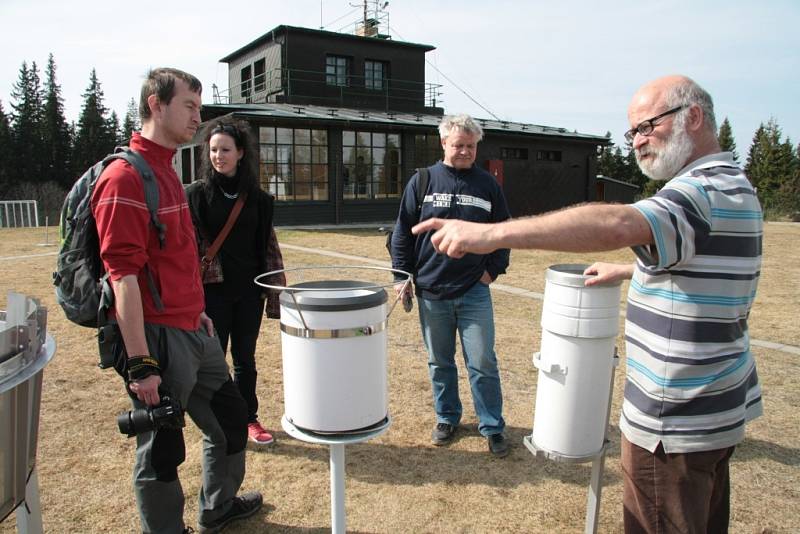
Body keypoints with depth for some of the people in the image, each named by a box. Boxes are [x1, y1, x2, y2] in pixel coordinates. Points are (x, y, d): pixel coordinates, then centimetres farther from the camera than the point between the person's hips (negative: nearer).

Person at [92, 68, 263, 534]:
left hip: (193, 332, 10)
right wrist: (139, 363, -22)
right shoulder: (126, 177, -17)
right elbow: (123, 275, -21)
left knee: (231, 420, 21)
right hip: (157, 338, -10)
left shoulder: (166, 170, 12)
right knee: (162, 449, 7)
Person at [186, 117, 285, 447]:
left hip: (248, 290, 3)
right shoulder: (197, 193, -3)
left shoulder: (256, 197, 5)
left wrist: (273, 287, 7)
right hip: (212, 290, -2)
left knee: (245, 358, 12)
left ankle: (249, 420, 27)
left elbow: (266, 244, 8)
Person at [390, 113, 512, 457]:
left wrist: (494, 269, 1)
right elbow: (403, 232, 3)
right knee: (439, 362, 14)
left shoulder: (487, 184, 4)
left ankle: (493, 427, 17)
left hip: (474, 291, 0)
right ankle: (447, 418, 31)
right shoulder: (423, 181, 1)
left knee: (483, 362, 3)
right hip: (430, 291, 1)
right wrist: (402, 274, -1)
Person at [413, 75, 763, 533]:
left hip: (677, 422, -10)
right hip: (717, 408, 10)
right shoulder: (735, 186, 11)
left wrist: (493, 234, -49)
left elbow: (616, 224, -42)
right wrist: (629, 271, 17)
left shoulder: (705, 193, -23)